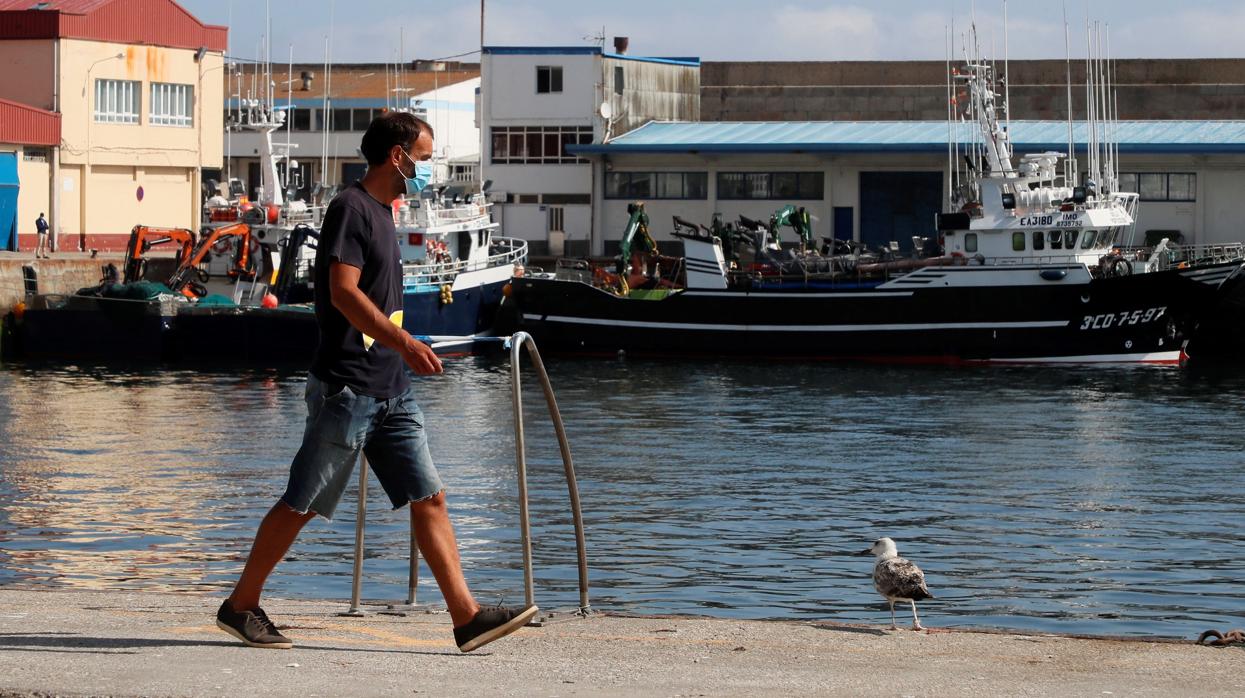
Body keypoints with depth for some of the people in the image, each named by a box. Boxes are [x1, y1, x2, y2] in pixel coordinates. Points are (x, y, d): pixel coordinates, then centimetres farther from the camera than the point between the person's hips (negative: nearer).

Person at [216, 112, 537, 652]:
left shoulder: (381, 214, 18)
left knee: (429, 497, 0)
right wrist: (403, 341, -29)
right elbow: (344, 291, -22)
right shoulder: (351, 207, -11)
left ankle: (467, 618, -3)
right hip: (347, 388, -9)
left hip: (390, 392, 9)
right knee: (302, 503, 0)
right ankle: (240, 607, 12)